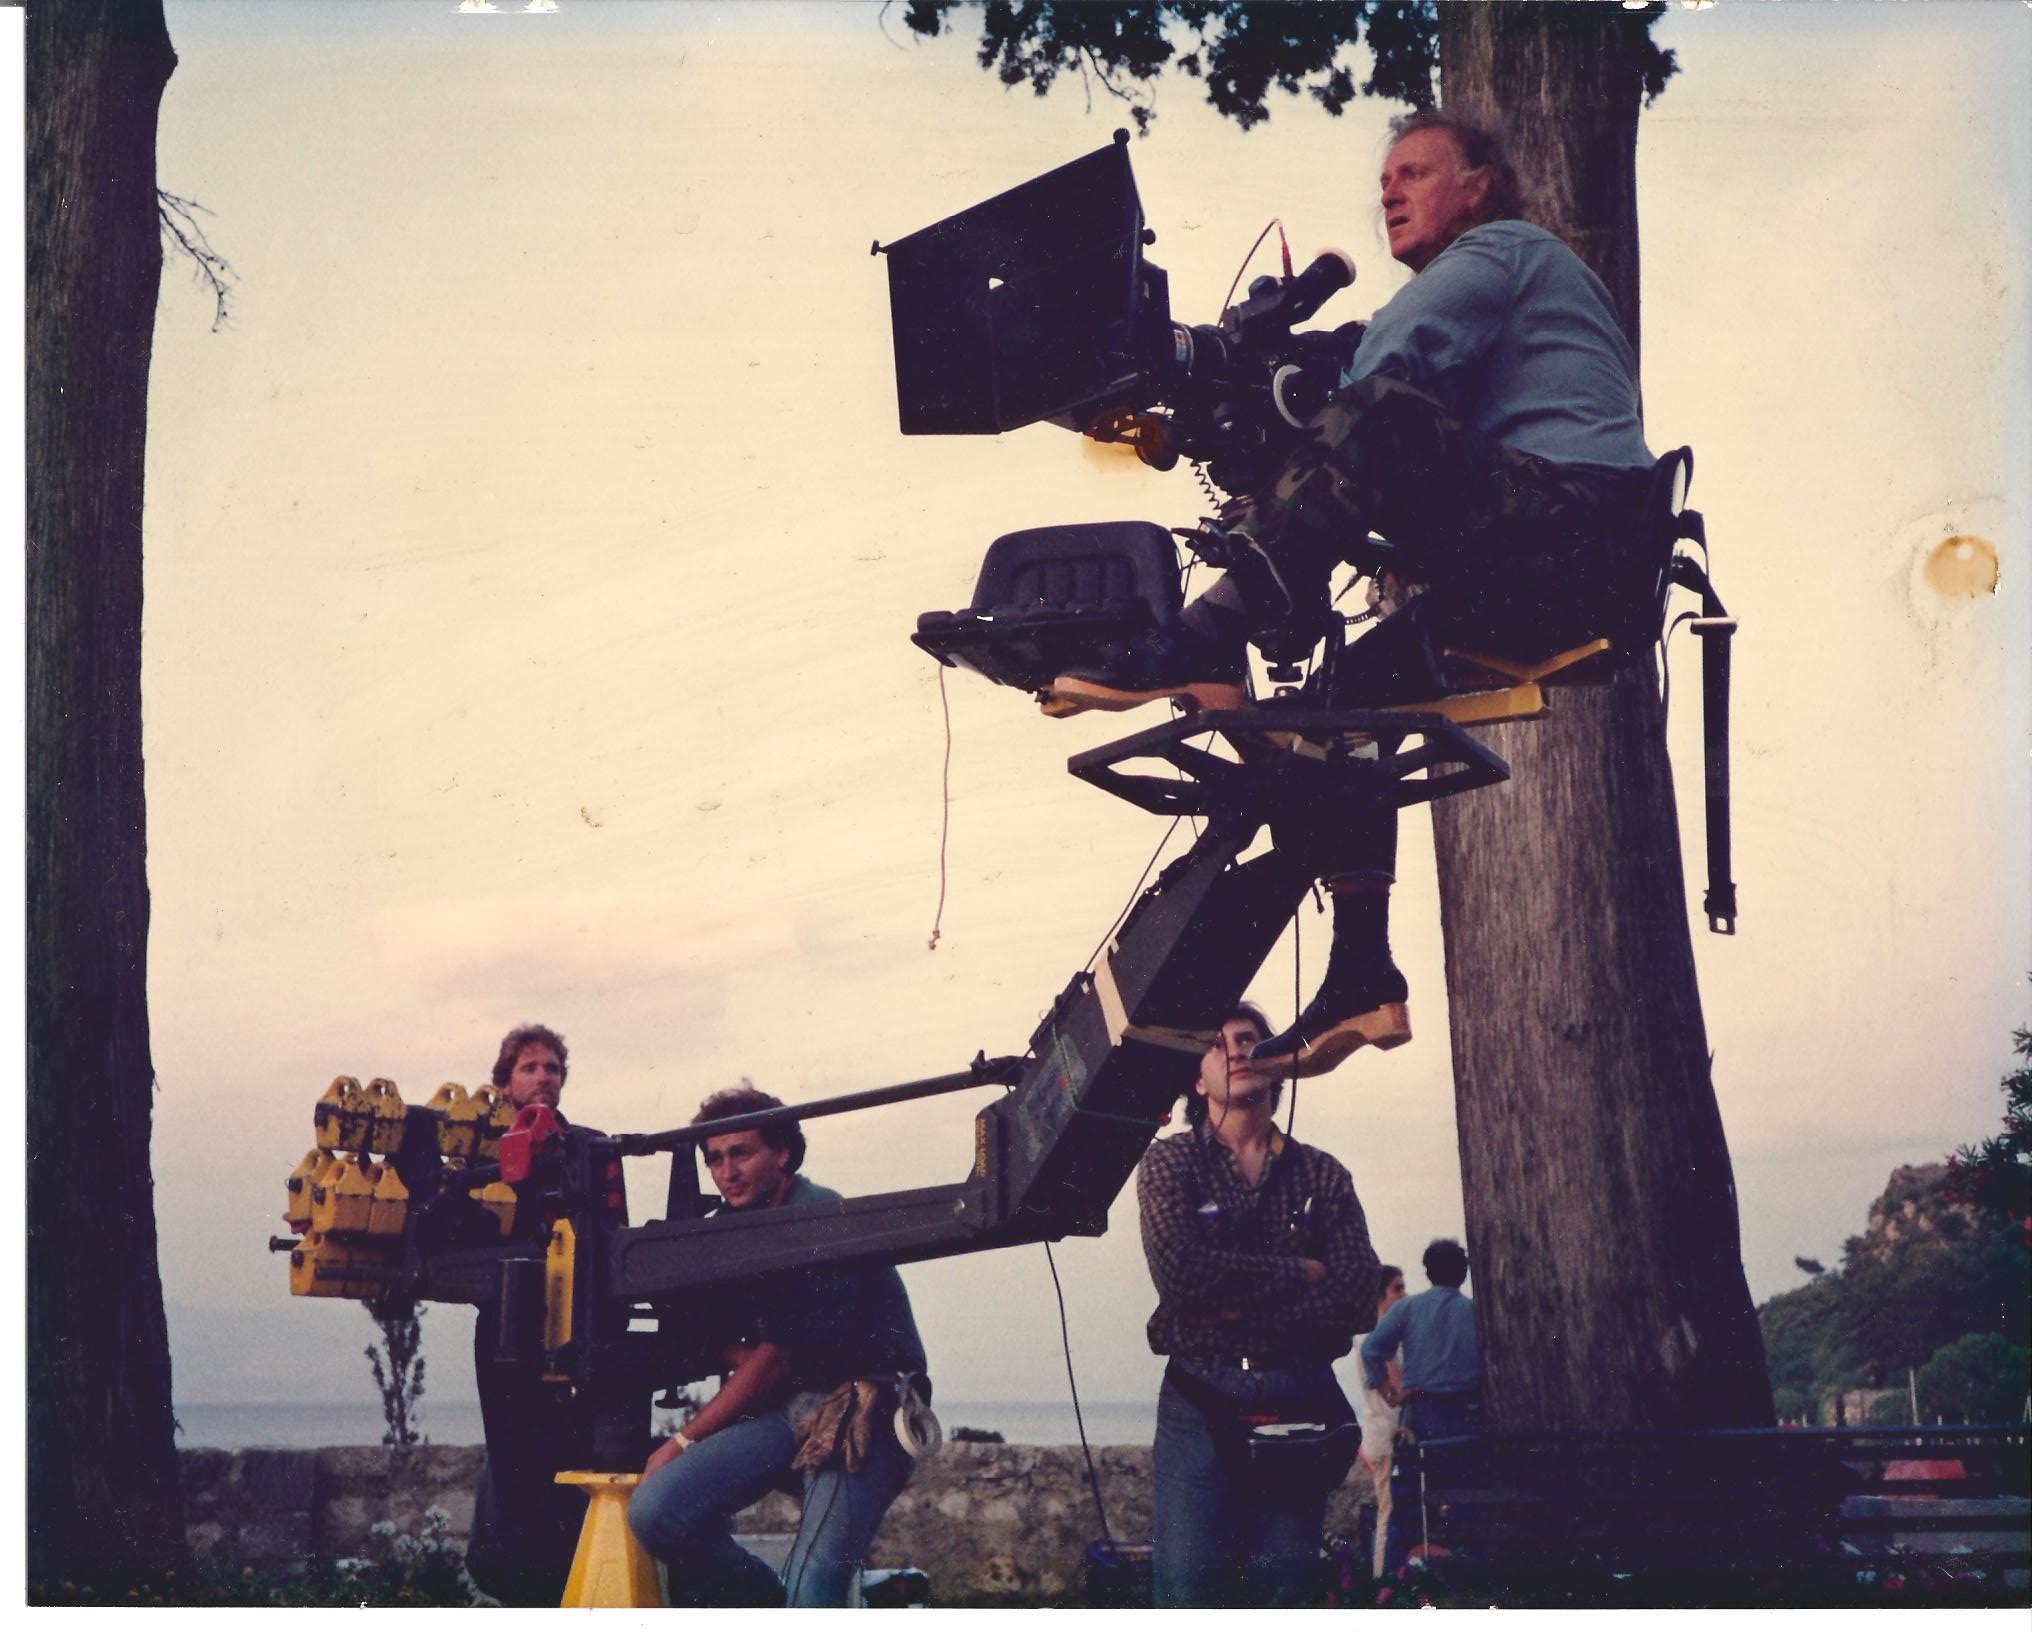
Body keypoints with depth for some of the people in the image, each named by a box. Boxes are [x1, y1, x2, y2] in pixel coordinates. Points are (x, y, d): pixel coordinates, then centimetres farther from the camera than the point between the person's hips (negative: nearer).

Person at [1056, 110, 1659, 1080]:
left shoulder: (1504, 248, 6)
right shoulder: (1486, 289, 36)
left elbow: (1396, 353, -12)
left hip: (1576, 523, -10)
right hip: (1538, 592, 10)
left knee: (1375, 421, -28)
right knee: (1350, 684, 8)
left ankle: (1206, 639, -35)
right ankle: (1362, 979, 3)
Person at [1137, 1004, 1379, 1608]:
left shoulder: (1323, 1175, 11)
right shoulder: (1169, 1163, 6)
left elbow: (1356, 1293, -3)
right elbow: (1178, 1269, -12)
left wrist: (1242, 1309, -12)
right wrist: (1300, 1274, -7)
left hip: (1300, 1403, 2)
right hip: (1202, 1400, -2)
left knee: (1282, 1589, 1)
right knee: (1190, 1587, -10)